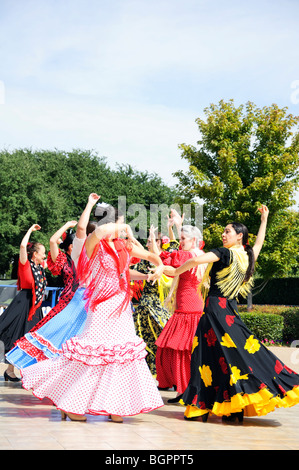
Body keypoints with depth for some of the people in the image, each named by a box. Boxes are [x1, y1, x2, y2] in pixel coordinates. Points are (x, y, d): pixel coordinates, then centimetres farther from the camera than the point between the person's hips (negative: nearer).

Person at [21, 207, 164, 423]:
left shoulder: (124, 246, 9)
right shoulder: (95, 246, -9)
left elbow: (148, 254, 17)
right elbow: (101, 231, -31)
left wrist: (160, 265, -2)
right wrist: (118, 226, -16)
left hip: (122, 308, 7)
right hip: (103, 307, -7)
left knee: (123, 354, 6)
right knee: (92, 353, -8)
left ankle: (114, 407, 13)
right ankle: (68, 404, 6)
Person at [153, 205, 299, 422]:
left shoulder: (225, 253, -9)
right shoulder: (248, 257, 11)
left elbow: (196, 260, -19)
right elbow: (259, 243, 33)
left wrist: (175, 272, -2)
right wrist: (264, 220, 45)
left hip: (216, 306, -7)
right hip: (231, 309, 7)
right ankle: (233, 410, 7)